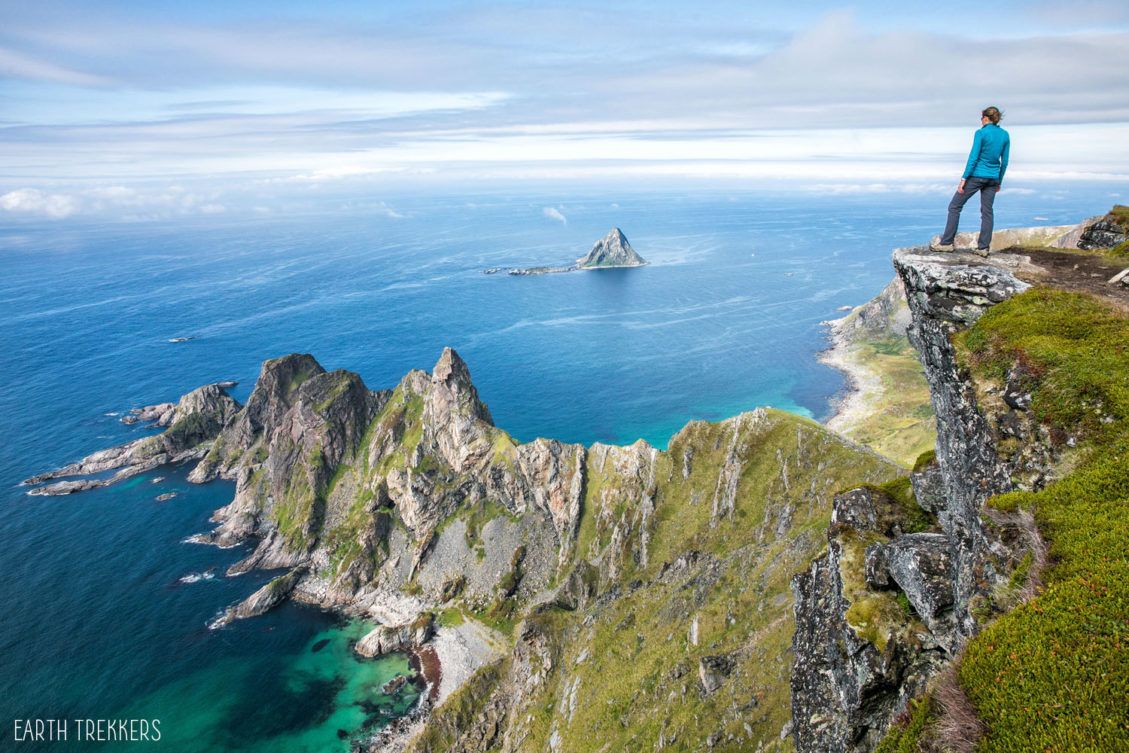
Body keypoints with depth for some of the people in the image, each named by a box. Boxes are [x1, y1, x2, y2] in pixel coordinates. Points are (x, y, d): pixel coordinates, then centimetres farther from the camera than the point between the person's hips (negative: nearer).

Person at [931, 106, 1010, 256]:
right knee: (987, 211, 7)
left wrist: (964, 179, -14)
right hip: (992, 178, 6)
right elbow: (1005, 161, 9)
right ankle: (983, 247, 5)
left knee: (954, 206, 3)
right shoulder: (1005, 135, 7)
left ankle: (947, 243, 0)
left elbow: (973, 158, -15)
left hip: (977, 176, -6)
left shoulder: (981, 133, -10)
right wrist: (999, 182, 17)